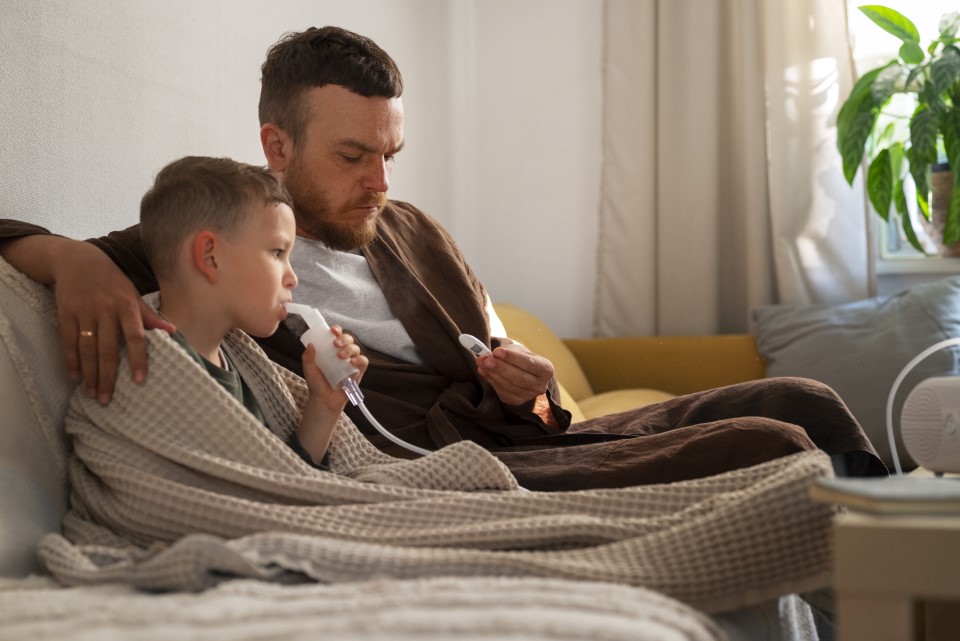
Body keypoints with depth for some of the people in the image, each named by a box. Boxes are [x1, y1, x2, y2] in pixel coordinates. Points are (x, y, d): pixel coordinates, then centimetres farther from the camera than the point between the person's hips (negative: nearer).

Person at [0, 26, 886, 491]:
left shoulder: (412, 233, 19)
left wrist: (527, 389, 1)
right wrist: (79, 261, -25)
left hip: (531, 441, 7)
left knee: (801, 403, -5)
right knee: (769, 453, -21)